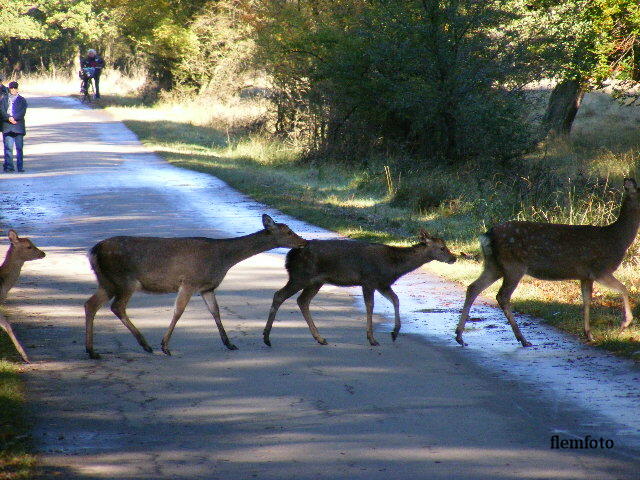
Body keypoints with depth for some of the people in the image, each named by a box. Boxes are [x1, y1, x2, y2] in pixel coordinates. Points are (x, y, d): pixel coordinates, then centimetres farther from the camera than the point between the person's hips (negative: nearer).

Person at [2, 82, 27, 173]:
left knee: (19, 147, 0)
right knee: (8, 147, -6)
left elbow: (23, 112, -1)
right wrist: (9, 118, -15)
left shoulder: (22, 100, 11)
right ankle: (8, 166, -4)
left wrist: (14, 118, -15)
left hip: (19, 126, 0)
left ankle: (20, 167, 3)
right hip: (7, 126, 0)